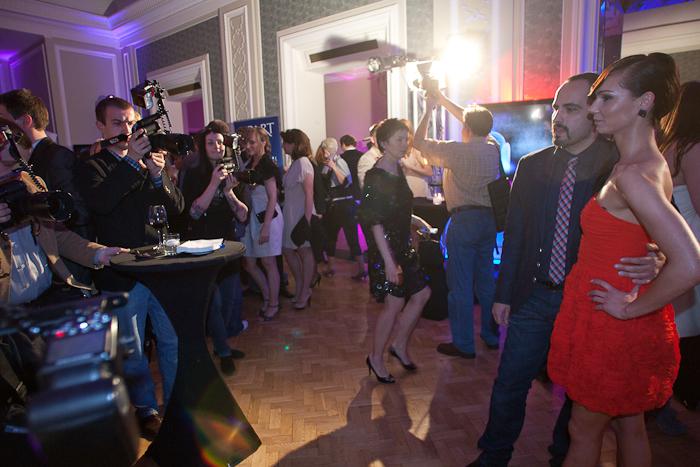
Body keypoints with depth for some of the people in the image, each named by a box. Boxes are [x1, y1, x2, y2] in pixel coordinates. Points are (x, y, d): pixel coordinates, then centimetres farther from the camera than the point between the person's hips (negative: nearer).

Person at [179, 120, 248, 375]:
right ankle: (224, 353, 16)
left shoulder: (231, 174, 7)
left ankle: (220, 343, 33)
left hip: (227, 244, 5)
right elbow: (194, 212, -19)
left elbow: (243, 216, 1)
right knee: (214, 301, -2)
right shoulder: (193, 175, -6)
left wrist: (228, 191, -14)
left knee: (230, 298, 12)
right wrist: (213, 184, -23)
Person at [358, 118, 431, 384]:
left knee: (422, 294, 12)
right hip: (386, 249, -9)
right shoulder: (375, 178, -18)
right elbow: (375, 223, -21)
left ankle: (400, 345, 29)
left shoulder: (398, 171, 8)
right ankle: (376, 358, 20)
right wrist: (389, 261, -23)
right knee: (395, 304, 0)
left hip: (403, 246, 9)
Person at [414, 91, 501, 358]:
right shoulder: (493, 150, 6)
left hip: (464, 220, -7)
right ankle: (491, 336, 30)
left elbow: (418, 142, -2)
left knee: (460, 284, 1)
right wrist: (443, 100, 27)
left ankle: (463, 345, 10)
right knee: (486, 278, 17)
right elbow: (475, 123, 22)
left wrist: (429, 110, 10)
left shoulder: (458, 150, -12)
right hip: (489, 218, 7)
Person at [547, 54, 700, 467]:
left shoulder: (633, 175, -25)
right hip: (620, 327, 9)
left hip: (612, 327, -9)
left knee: (584, 430, 11)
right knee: (629, 426, 23)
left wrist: (633, 308, -20)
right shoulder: (652, 164, 5)